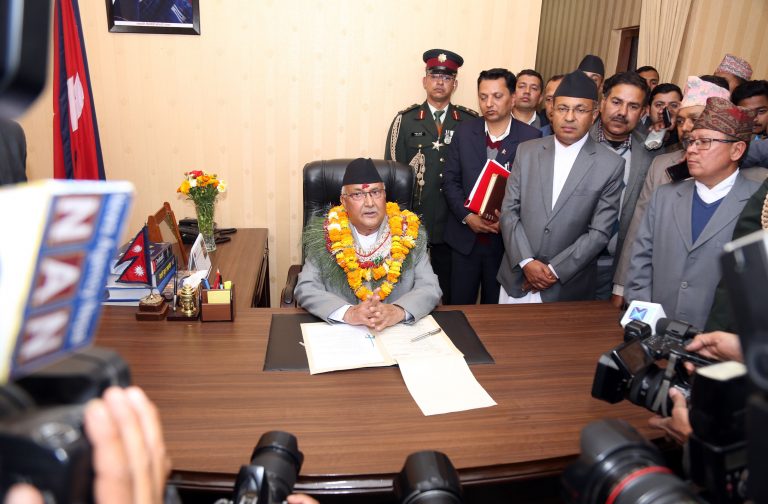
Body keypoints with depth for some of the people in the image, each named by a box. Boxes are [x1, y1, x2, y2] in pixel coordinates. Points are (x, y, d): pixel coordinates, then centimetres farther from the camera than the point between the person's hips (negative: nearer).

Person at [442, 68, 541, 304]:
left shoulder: (531, 137, -5)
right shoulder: (464, 132, 3)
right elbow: (451, 180, 3)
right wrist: (467, 216, -10)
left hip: (507, 239, -1)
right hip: (465, 236, 2)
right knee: (459, 305, 11)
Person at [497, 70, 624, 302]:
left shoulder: (611, 165, -5)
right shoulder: (527, 151, 2)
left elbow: (599, 232, -7)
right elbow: (509, 211, 0)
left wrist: (555, 270, -12)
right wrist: (526, 262, -11)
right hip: (517, 277, 2)